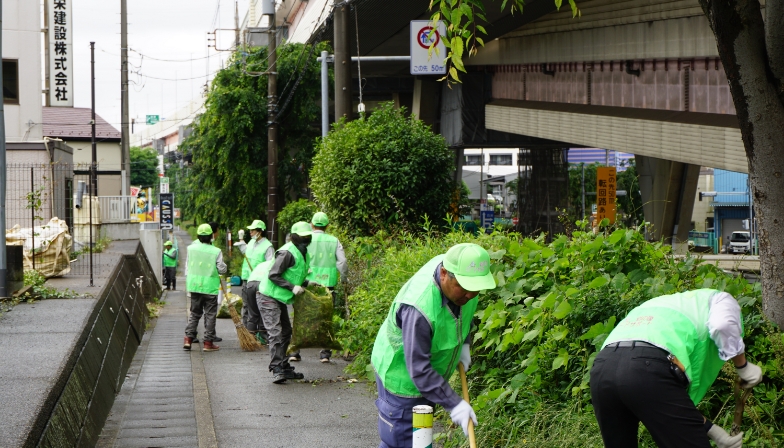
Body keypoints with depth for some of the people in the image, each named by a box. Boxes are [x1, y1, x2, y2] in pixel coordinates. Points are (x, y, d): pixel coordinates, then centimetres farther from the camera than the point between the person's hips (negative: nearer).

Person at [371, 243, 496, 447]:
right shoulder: (418, 308, -40)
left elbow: (464, 312, 10)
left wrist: (464, 343, 1)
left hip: (430, 374, 8)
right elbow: (418, 369, -35)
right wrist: (453, 403, -33)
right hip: (401, 375, -8)